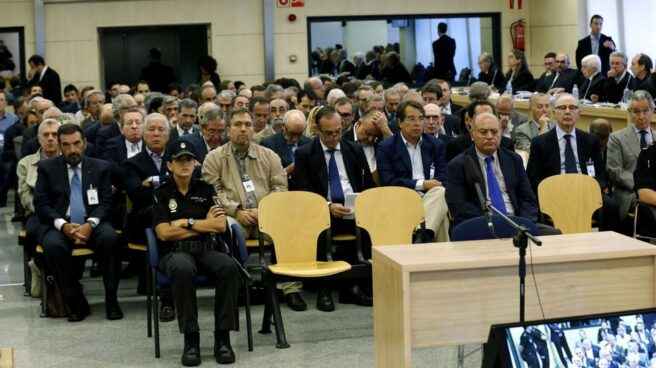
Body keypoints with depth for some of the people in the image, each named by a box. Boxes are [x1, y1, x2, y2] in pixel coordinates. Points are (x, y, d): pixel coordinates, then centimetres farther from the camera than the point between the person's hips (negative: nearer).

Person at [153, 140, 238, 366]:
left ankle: (222, 337, -26)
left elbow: (220, 225, 3)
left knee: (229, 267, -33)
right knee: (183, 270, -40)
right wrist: (204, 224, 1)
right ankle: (191, 338, -29)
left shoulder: (206, 189, 15)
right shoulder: (161, 193, 8)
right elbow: (164, 233, -4)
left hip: (207, 249, 2)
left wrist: (186, 222, -2)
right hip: (175, 252, -2)